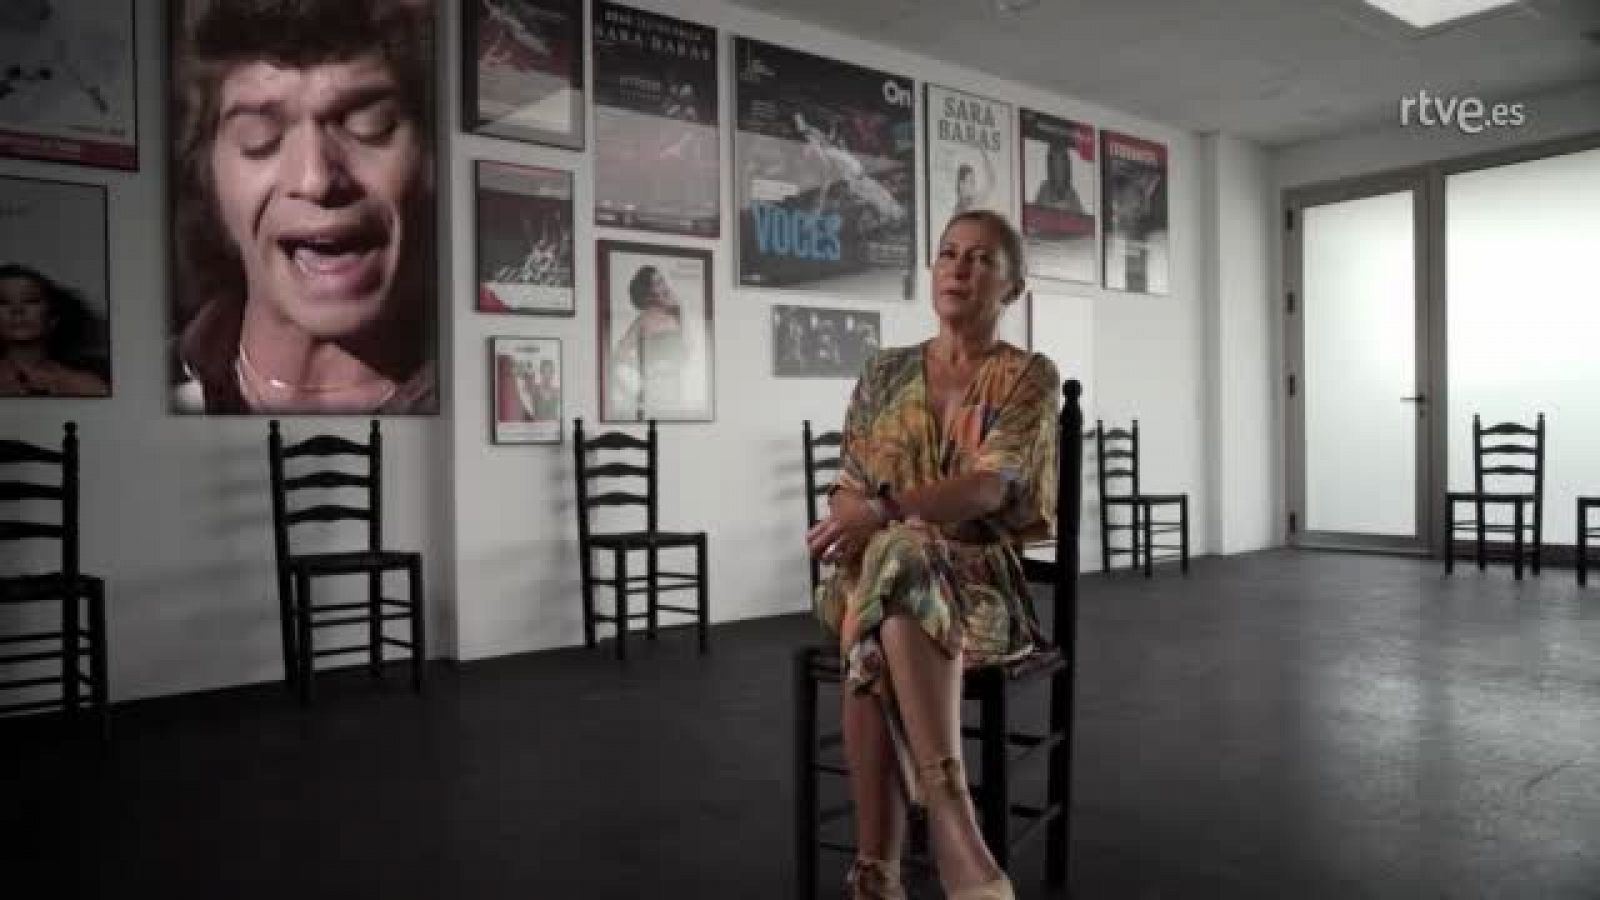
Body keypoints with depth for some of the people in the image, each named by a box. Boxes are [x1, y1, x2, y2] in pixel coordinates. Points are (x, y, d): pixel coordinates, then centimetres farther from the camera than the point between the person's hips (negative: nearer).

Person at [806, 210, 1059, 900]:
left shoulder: (1029, 376, 3)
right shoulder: (884, 374, 15)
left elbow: (988, 487, -14)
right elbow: (849, 488, 10)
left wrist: (884, 511, -29)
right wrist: (854, 523, -15)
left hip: (980, 580, -2)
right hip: (877, 570, 3)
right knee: (878, 635, -37)